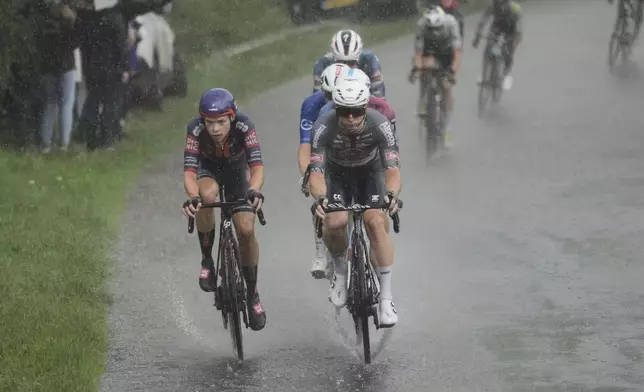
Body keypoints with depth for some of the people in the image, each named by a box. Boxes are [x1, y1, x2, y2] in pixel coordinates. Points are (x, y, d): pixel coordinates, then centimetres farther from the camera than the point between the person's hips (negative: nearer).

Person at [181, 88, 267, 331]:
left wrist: (254, 191, -62)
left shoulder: (243, 126, -34)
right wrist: (192, 197, -60)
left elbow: (257, 166, -41)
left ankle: (252, 294, 5)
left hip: (236, 170, 1)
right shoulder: (196, 129, -33)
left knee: (246, 229, -16)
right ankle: (207, 261, -16)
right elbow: (189, 171, -39)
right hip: (208, 169, -1)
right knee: (206, 195, -36)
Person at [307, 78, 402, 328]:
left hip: (370, 172, 0)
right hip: (337, 173, 0)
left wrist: (392, 193, -57)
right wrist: (320, 198, -58)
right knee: (334, 222, -26)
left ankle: (386, 297, -17)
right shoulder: (323, 128, -32)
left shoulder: (380, 125, -32)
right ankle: (340, 271, 6)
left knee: (377, 223, -24)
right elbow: (316, 172, -36)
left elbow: (392, 168, -35)